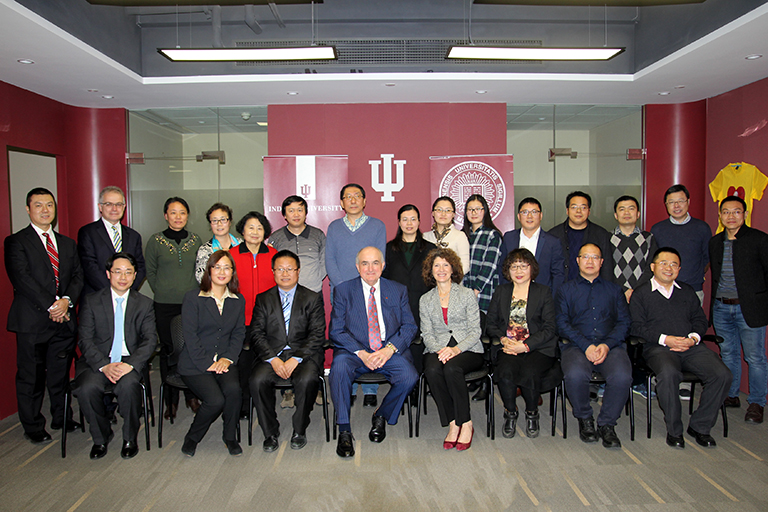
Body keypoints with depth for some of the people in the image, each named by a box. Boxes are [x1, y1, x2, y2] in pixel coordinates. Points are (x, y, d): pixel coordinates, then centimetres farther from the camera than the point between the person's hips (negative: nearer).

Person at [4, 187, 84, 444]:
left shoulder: (67, 243, 16)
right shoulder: (16, 242, 0)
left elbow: (78, 276, 9)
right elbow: (22, 279, -11)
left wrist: (67, 300, -10)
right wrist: (50, 307, -16)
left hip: (63, 318, 4)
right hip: (32, 321, -4)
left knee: (61, 373, 13)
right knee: (31, 377, 5)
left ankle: (62, 418, 28)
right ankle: (33, 427, 19)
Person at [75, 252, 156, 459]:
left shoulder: (144, 304, 8)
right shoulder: (91, 301, 6)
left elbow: (150, 340, -1)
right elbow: (85, 340, -1)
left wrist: (130, 364, -19)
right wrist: (104, 365, -18)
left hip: (130, 361, -1)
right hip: (97, 361, 1)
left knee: (128, 385, -32)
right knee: (87, 388, -29)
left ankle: (130, 438, -7)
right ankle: (101, 436, 0)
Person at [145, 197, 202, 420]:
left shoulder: (196, 240, 7)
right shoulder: (155, 240, 2)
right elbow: (150, 272, 8)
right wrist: (163, 292, 5)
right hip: (165, 305, -1)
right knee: (168, 350, 3)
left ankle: (191, 395, 18)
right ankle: (171, 399, 16)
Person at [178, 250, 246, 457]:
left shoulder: (238, 301, 12)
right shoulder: (193, 298, -1)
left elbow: (239, 334, 10)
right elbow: (190, 335, -6)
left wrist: (228, 358, -7)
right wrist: (207, 363, -13)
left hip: (225, 362, 3)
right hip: (195, 364, -3)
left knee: (233, 389, -27)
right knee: (215, 399, -24)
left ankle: (230, 437, -2)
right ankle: (192, 437, 5)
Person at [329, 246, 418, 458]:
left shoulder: (398, 290, 11)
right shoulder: (343, 290, 6)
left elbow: (410, 326, 5)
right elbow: (336, 331, -1)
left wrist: (390, 349, -14)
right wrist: (361, 353, -16)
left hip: (390, 351, 1)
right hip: (355, 351, -1)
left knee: (409, 377, -26)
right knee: (339, 367, -33)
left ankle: (381, 416, 4)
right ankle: (344, 431, -19)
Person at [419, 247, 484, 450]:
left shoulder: (467, 294, 6)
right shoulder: (425, 300, 14)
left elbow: (475, 331, 0)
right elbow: (427, 334, 7)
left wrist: (456, 349, -17)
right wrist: (439, 350, -15)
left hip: (468, 350, -2)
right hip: (438, 349, 2)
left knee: (452, 368, -34)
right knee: (432, 370, -32)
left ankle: (465, 424, -17)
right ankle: (452, 424, -19)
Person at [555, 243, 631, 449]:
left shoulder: (613, 289, 21)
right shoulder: (566, 289, 16)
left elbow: (624, 323, 10)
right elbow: (562, 323, 3)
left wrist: (607, 345, -9)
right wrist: (586, 346, -12)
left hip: (610, 345, 1)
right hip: (576, 345, -1)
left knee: (622, 377, -31)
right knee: (576, 375, -33)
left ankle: (606, 424, -6)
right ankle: (584, 419, -3)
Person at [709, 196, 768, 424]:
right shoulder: (714, 242, 10)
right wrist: (714, 301, 13)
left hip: (749, 308, -4)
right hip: (721, 308, 5)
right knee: (728, 354, 14)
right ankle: (730, 396, 27)